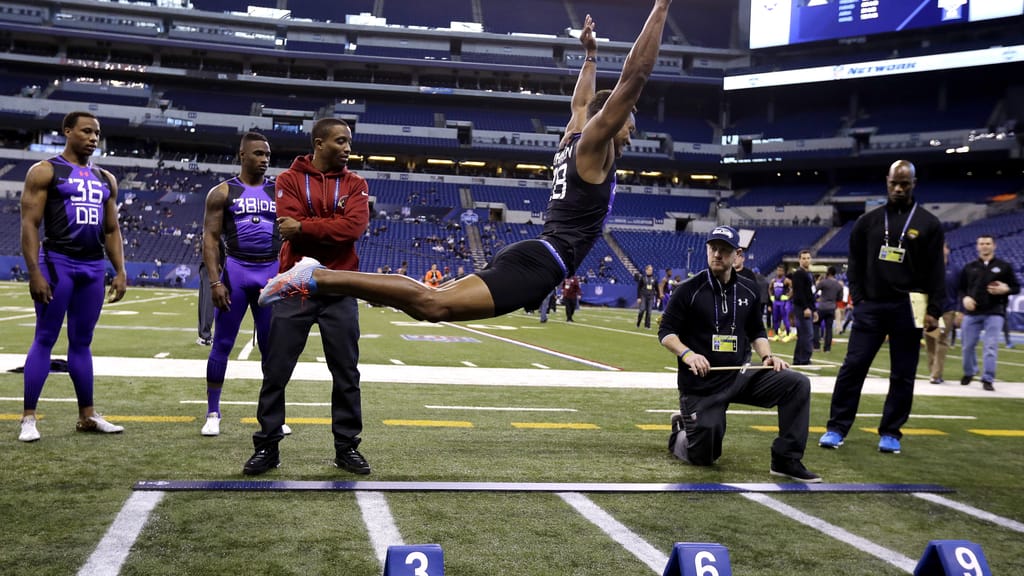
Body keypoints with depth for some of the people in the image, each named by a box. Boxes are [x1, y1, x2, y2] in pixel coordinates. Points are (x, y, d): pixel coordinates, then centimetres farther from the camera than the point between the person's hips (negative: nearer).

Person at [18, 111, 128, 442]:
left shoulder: (106, 179, 15)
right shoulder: (45, 171, -2)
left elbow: (112, 230, 17)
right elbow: (30, 224, -8)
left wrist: (120, 272, 7)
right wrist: (34, 272, -17)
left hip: (93, 268, 5)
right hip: (58, 263, -5)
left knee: (81, 342, 10)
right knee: (45, 340, -3)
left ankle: (87, 416, 14)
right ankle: (28, 418, 2)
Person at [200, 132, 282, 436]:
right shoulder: (222, 192, 2)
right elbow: (210, 238, -2)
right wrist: (214, 281, -11)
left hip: (271, 272, 2)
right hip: (235, 269, -2)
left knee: (272, 347, 6)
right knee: (222, 345, 2)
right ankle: (212, 413, 13)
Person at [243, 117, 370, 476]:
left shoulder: (355, 185, 6)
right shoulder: (290, 179, 3)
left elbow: (354, 227, -11)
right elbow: (289, 227, -12)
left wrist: (304, 226, -12)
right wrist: (331, 229, -12)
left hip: (339, 292, 2)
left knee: (346, 373, 6)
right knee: (275, 372, 3)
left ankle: (347, 446, 18)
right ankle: (267, 446, 14)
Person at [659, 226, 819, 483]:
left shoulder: (748, 290, 6)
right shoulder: (689, 289, -8)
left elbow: (757, 331, 17)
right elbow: (666, 332, -6)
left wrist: (767, 356, -3)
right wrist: (686, 353, -25)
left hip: (738, 376, 4)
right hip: (700, 384, -4)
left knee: (797, 383, -17)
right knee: (703, 457, -2)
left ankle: (786, 460, -10)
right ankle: (681, 432, 34)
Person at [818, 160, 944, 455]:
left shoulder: (928, 224, 3)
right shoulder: (868, 221, 9)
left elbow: (935, 272, 1)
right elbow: (856, 264, 11)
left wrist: (934, 311, -6)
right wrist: (858, 298, 1)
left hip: (907, 309, -1)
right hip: (871, 306, 1)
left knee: (902, 375, 4)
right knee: (852, 367, -3)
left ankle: (890, 433, 14)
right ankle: (836, 429, 3)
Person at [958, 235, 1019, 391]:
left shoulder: (1004, 266, 6)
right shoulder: (969, 267, 10)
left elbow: (1016, 287, 8)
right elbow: (960, 288, 13)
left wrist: (1005, 289, -14)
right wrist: (965, 298, -7)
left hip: (995, 313, -2)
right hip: (972, 312, 2)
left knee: (991, 346, -9)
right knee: (968, 345, 8)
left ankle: (988, 379, -5)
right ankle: (969, 373, 30)